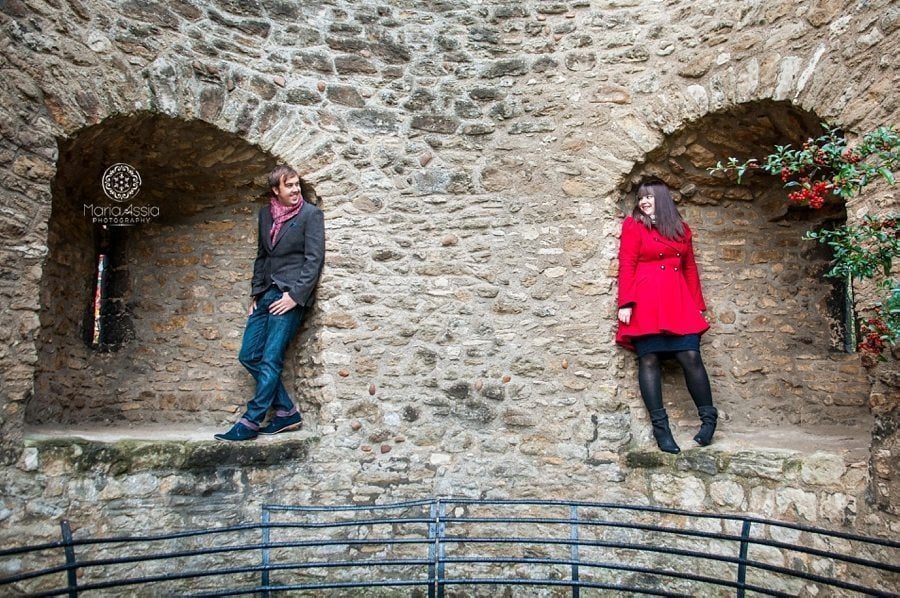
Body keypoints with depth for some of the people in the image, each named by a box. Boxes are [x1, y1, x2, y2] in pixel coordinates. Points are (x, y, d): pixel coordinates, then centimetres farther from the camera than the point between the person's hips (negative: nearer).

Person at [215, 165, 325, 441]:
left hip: (290, 296, -7)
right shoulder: (266, 213, 14)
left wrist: (295, 296, -15)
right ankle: (287, 412, 13)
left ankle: (250, 423, -1)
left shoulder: (311, 214, -3)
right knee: (249, 356, 5)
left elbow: (314, 260, -9)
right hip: (266, 294, 7)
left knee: (270, 360, -8)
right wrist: (256, 293, 13)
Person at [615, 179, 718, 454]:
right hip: (646, 301, -3)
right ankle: (660, 428, -3)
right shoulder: (633, 225, 8)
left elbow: (690, 268, 19)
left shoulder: (681, 229, 20)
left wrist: (698, 306, 13)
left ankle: (708, 418, 6)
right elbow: (626, 266, 0)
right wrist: (625, 304, -9)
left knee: (691, 356, -8)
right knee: (649, 360, -7)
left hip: (678, 301, 3)